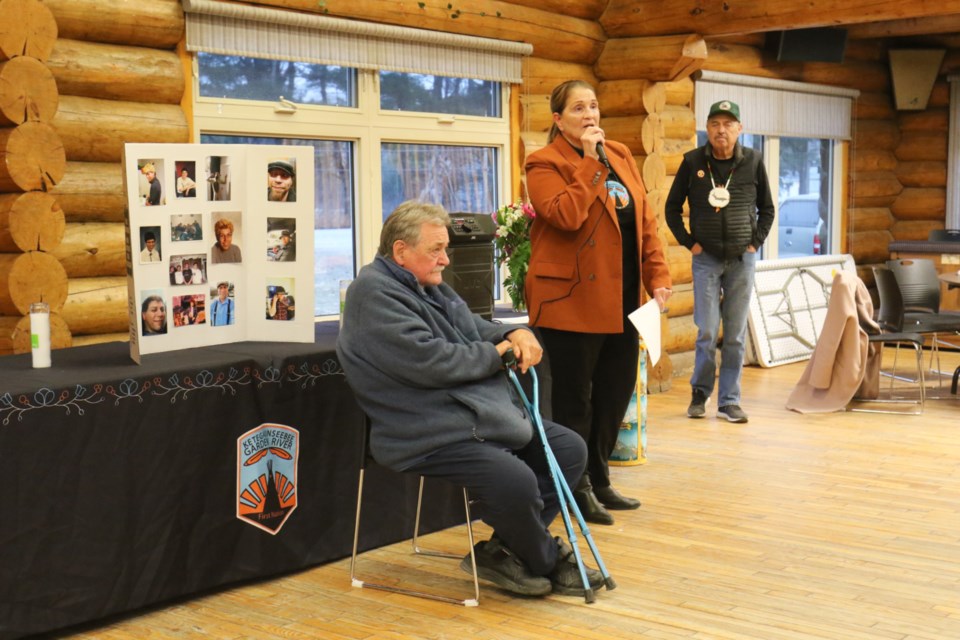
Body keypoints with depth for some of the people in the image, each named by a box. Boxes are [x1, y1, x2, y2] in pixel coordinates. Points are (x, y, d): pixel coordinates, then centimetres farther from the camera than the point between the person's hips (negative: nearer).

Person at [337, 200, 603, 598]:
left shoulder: (430, 286, 18)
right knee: (515, 481, -30)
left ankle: (504, 550, 4)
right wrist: (494, 355, -9)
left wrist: (514, 334, 1)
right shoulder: (374, 294, -14)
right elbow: (428, 361, -23)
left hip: (484, 416, 11)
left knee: (569, 449, 6)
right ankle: (549, 561, -1)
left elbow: (474, 328, 25)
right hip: (430, 436, -11)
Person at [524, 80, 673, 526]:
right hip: (572, 301, -7)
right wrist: (590, 162, -18)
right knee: (575, 399, 2)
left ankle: (598, 481, 28)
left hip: (622, 301, 7)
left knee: (617, 392, 13)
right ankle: (578, 490, 14)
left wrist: (657, 276, 5)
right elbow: (567, 215, -25)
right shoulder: (545, 164, -7)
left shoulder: (621, 156, 13)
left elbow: (645, 220, 12)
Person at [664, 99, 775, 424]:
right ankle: (700, 393, 15)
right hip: (706, 259, -1)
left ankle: (729, 400, 12)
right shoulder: (693, 162, -1)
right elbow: (672, 208, 7)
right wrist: (689, 242, -1)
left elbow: (767, 208, 12)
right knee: (707, 331, -4)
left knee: (735, 334, 4)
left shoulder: (753, 161, 2)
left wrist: (755, 242, 2)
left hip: (742, 260, 1)